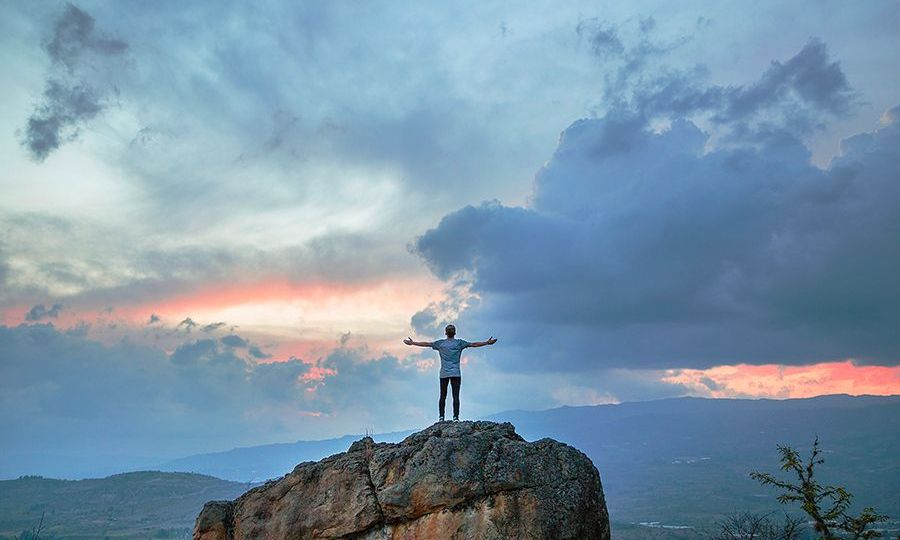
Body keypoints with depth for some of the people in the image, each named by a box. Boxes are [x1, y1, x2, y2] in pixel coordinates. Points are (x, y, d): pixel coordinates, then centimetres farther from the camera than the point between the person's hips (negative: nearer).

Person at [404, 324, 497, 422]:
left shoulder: (440, 343, 7)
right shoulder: (459, 343, 3)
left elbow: (426, 344, 13)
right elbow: (473, 344, 4)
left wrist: (412, 343, 23)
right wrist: (487, 343, 9)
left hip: (444, 374, 2)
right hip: (456, 374, -2)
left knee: (442, 396, 5)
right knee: (456, 396, -3)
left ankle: (441, 417, 4)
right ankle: (455, 417, -8)